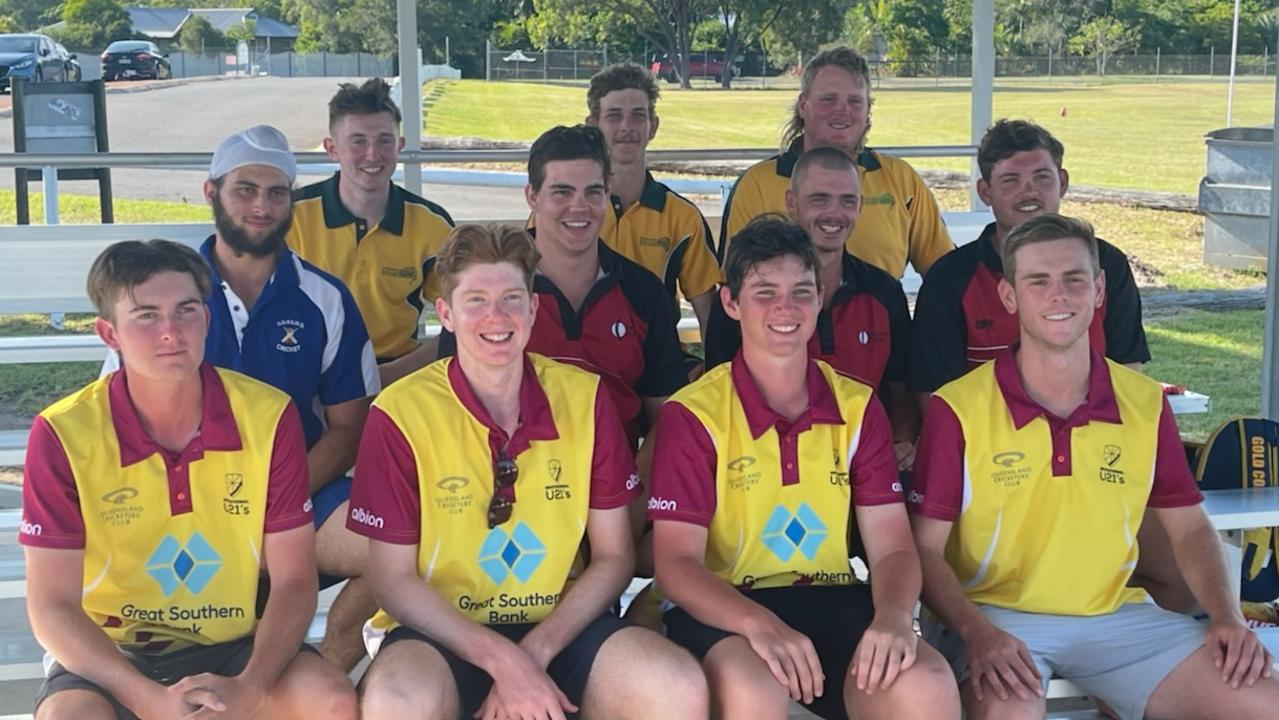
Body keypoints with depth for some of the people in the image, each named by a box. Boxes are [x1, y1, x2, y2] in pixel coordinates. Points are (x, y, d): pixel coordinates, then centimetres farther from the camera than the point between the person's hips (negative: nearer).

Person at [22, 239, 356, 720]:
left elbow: (294, 580, -5)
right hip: (112, 655, -1)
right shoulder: (62, 436, -12)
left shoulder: (269, 416, -8)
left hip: (237, 649, 2)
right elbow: (52, 605, -10)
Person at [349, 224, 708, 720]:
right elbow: (394, 580, -5)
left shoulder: (585, 398, 0)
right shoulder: (400, 414, -7)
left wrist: (534, 653, -11)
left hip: (559, 627, 2)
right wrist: (503, 659, -18)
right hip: (444, 632, -2)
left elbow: (613, 557, 4)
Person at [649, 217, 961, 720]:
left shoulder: (859, 407, 9)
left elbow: (892, 547, 4)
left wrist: (893, 616, -20)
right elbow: (676, 562, -9)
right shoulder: (692, 415, -3)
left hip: (836, 603, 3)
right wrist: (760, 623, -28)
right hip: (726, 611, -3)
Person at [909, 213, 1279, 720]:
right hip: (993, 614, -5)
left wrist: (1227, 619, -3)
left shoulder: (1146, 404, 5)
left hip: (1115, 615, 5)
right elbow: (925, 547, -6)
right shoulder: (957, 410, -6)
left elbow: (1189, 527, 13)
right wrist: (977, 632, -22)